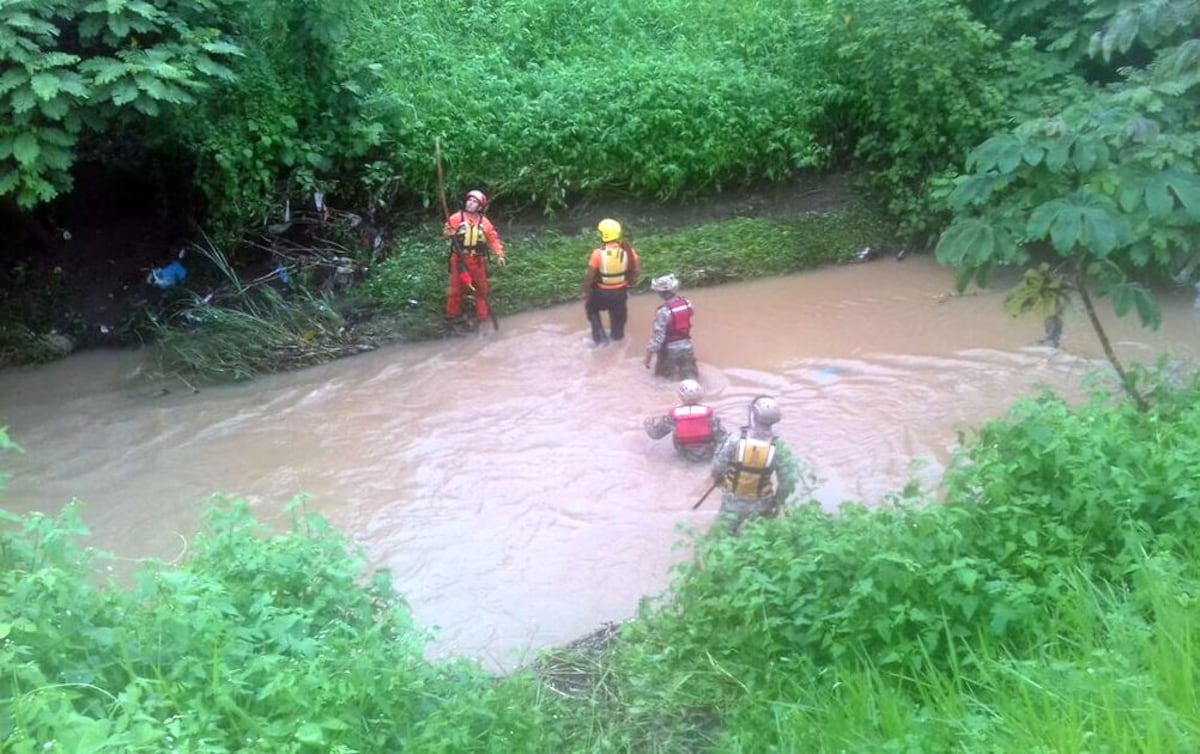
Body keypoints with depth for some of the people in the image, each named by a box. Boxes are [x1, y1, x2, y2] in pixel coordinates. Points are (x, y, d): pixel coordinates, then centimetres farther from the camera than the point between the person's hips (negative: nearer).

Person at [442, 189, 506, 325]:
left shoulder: (484, 222, -4)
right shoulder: (456, 218, -9)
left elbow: (493, 239, 1)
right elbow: (445, 232, -7)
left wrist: (499, 255, -8)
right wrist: (449, 232, -32)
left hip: (477, 260, 1)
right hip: (459, 259, -1)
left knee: (481, 287, 10)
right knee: (456, 286, 10)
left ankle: (482, 313, 25)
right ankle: (452, 312, 25)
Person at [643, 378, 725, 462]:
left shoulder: (673, 415, -19)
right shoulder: (709, 413, -23)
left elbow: (656, 433, -6)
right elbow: (720, 436, -18)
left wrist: (648, 423, 16)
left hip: (687, 454, 1)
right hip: (708, 453, -1)